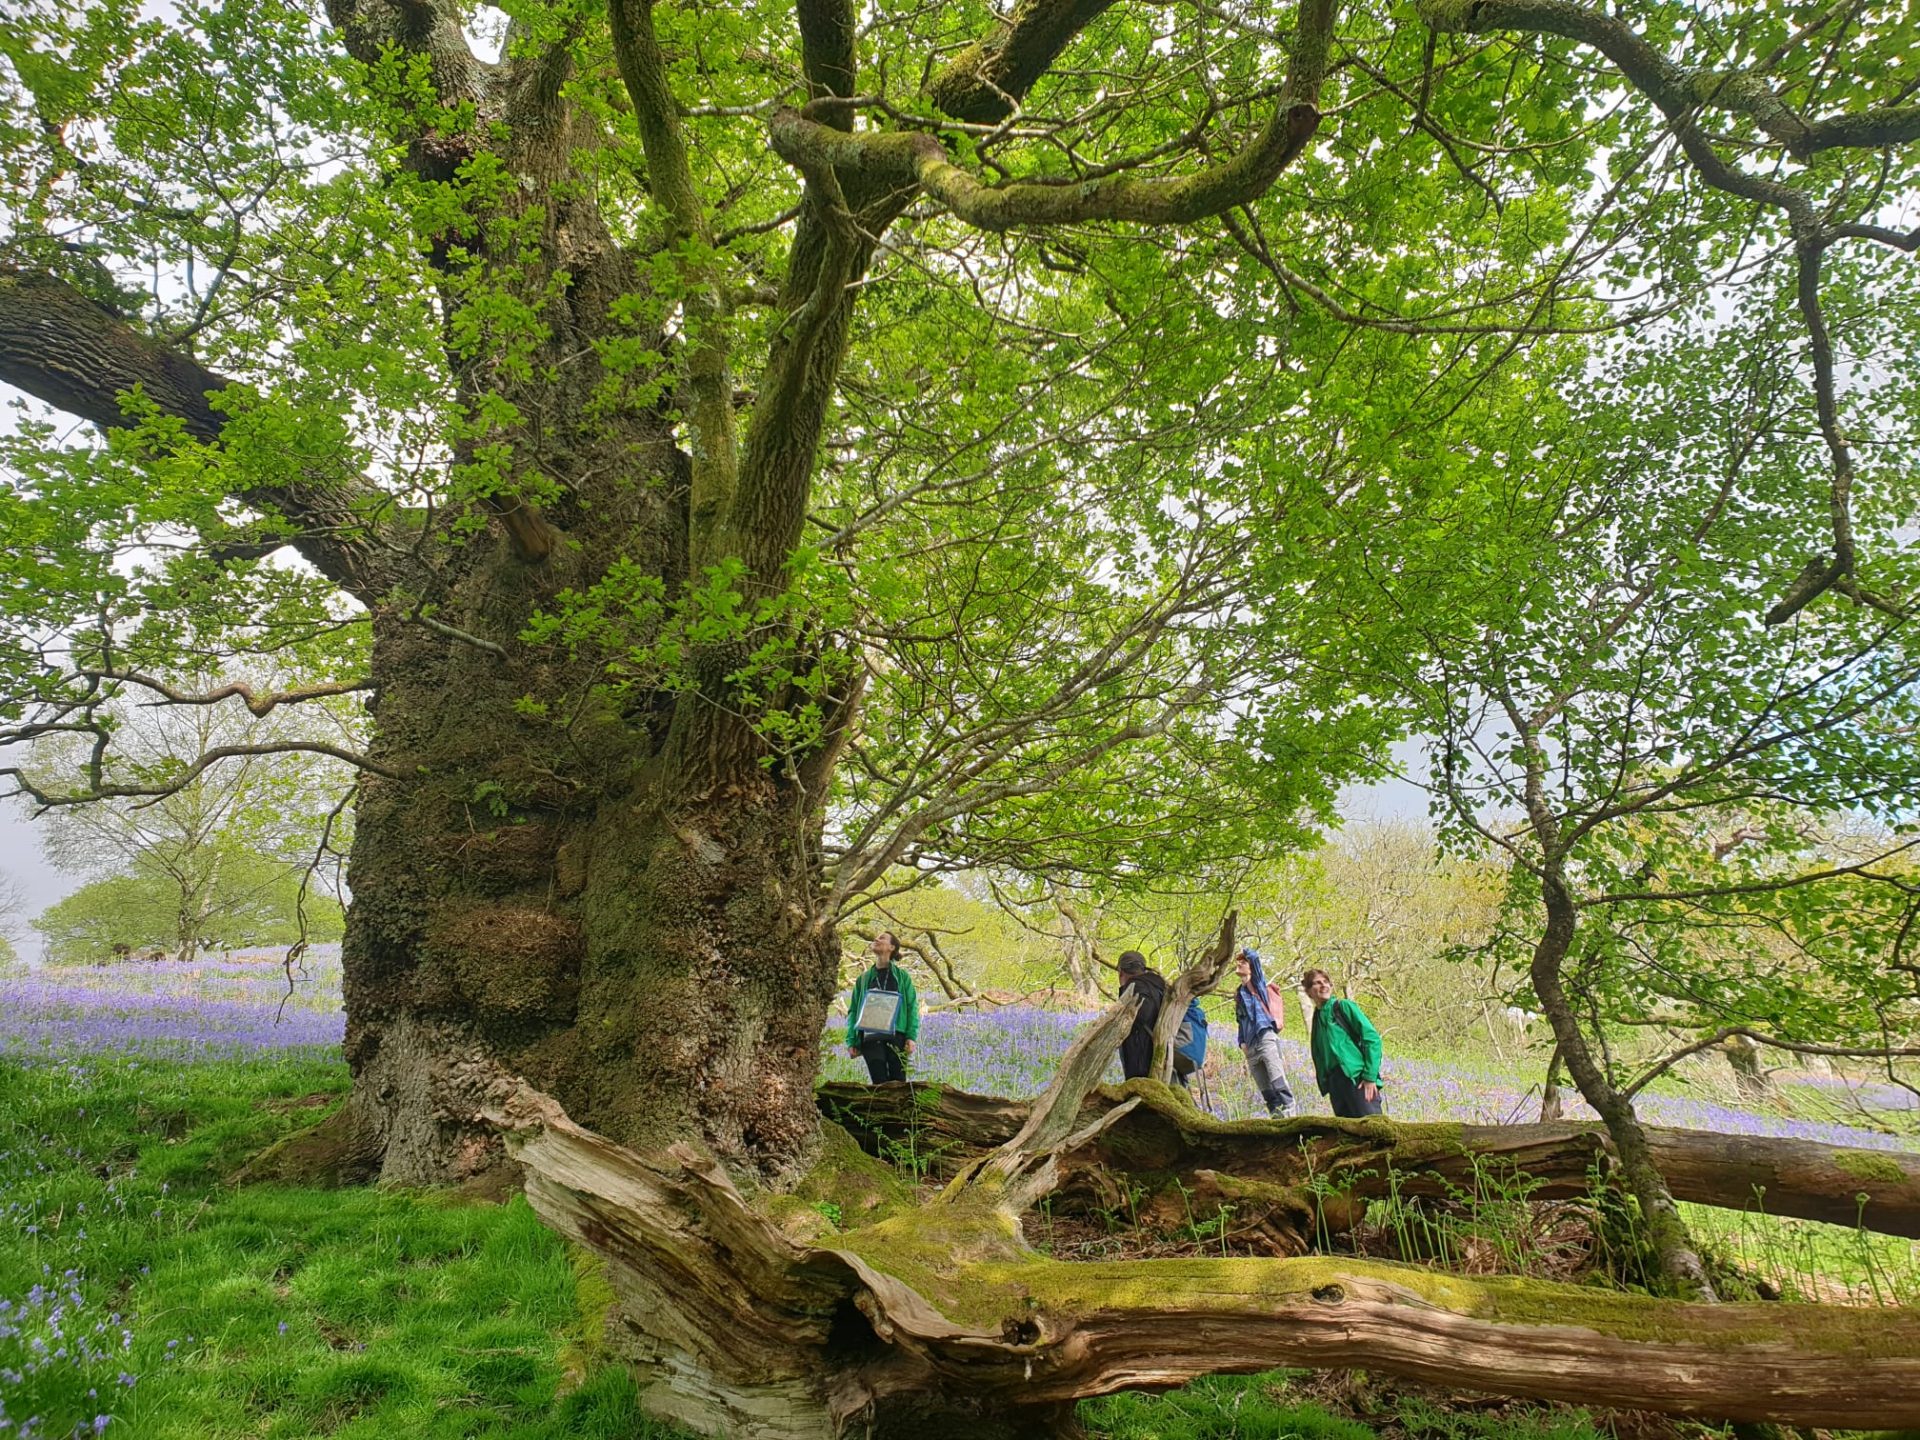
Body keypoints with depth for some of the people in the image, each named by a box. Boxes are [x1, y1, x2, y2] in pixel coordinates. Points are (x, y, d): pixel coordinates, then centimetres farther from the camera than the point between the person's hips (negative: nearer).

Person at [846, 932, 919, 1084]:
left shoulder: (902, 976, 10)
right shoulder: (864, 979, 15)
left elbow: (911, 1007, 3)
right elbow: (854, 1010, 12)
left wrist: (911, 1037, -9)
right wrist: (851, 1041, 1)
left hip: (897, 1037, -1)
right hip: (871, 1038, 1)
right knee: (880, 1083, -4)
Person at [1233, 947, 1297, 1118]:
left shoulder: (1258, 983, 10)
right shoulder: (1239, 994, 25)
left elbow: (1254, 957, -2)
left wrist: (1244, 954, 17)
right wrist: (1242, 1042, 13)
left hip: (1266, 1037, -7)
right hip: (1251, 1045, 7)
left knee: (1276, 1078, -21)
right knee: (1265, 1089, -1)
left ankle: (1290, 1109, -28)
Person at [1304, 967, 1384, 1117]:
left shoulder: (1344, 1006, 3)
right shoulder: (1317, 1018, 19)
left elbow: (1372, 1038, -4)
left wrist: (1370, 1076, -11)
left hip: (1357, 1078, -6)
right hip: (1335, 1084, 6)